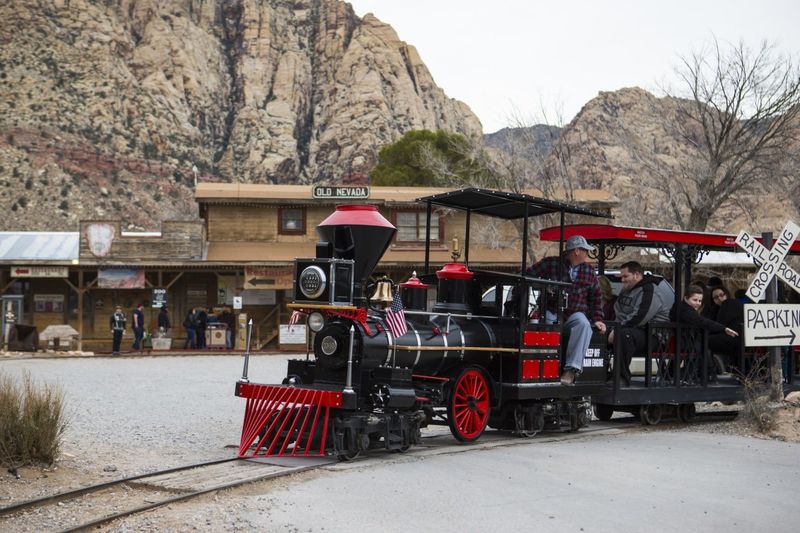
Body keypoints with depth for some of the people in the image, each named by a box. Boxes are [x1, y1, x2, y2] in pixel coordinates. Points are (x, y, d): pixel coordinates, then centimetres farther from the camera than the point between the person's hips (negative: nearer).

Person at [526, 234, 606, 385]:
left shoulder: (589, 271, 14)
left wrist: (597, 319, 8)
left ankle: (572, 368, -35)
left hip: (575, 314, 2)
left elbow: (596, 297, 18)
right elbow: (527, 276, 3)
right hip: (551, 312, -2)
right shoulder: (551, 264, 2)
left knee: (583, 324, -32)